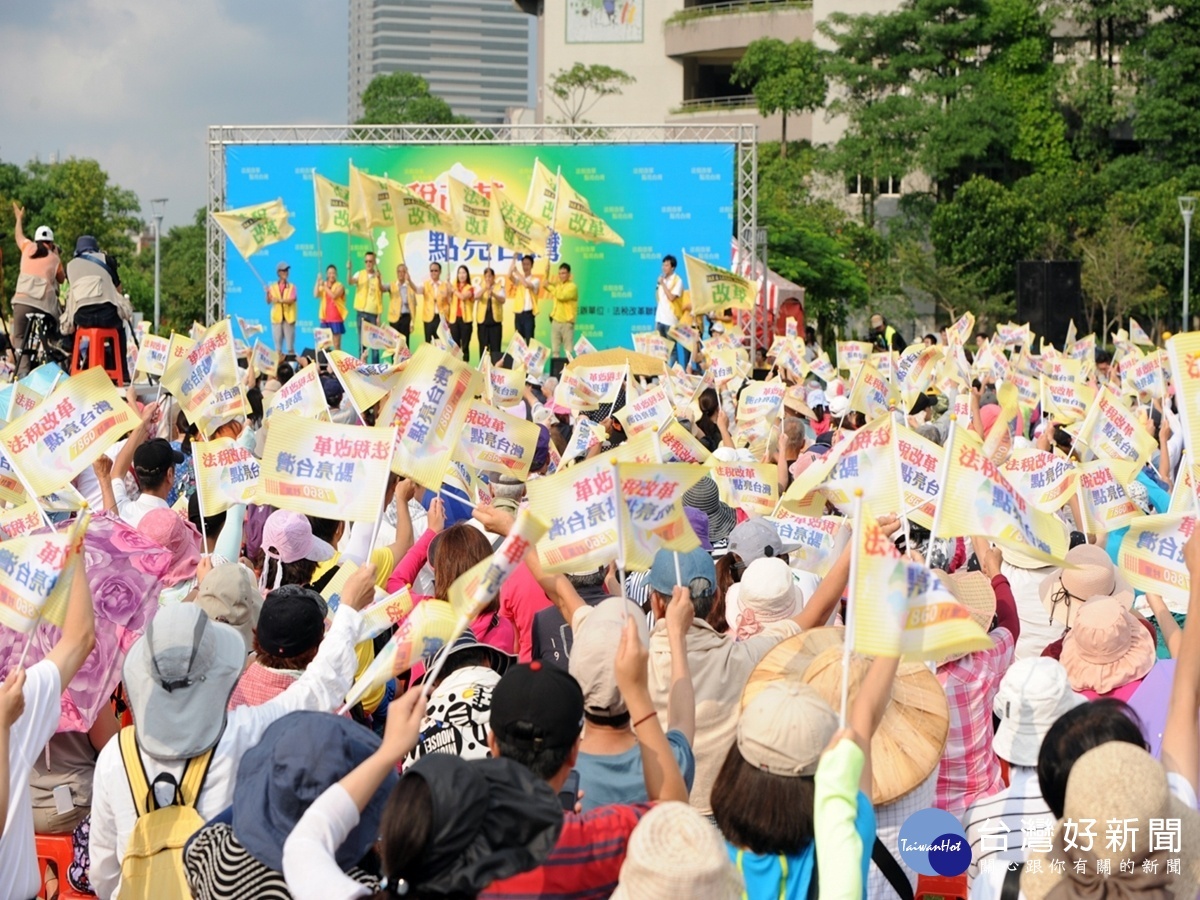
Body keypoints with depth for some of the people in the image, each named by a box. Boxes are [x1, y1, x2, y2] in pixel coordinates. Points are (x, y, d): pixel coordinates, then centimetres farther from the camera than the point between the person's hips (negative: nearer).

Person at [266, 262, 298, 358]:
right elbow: (268, 302, 1)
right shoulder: (272, 286, 8)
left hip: (288, 317, -1)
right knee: (277, 342, 1)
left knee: (290, 342, -2)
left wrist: (280, 300, -23)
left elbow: (291, 300, -11)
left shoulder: (292, 287, 4)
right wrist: (268, 293, -17)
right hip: (276, 317, 1)